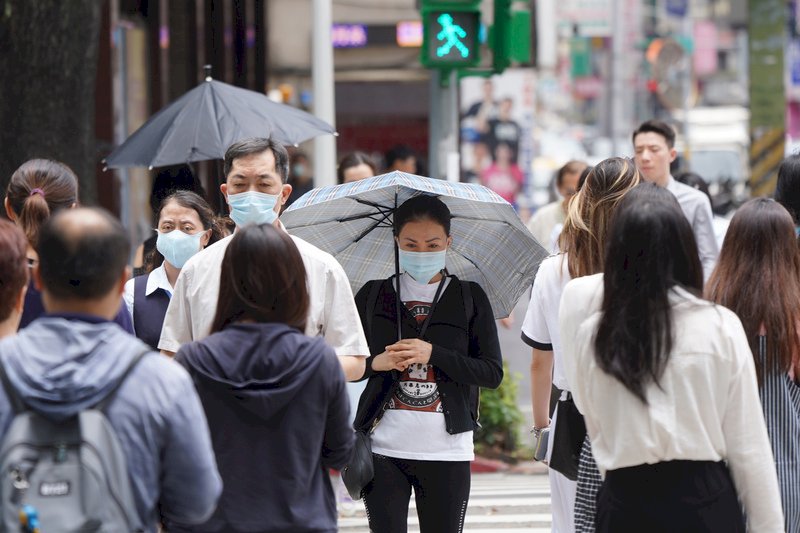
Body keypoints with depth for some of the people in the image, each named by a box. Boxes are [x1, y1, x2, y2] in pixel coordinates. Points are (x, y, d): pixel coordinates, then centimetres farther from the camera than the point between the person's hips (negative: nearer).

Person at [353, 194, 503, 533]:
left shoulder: (470, 298, 4)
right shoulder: (372, 296, 7)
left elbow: (493, 374, -2)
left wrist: (433, 354, -12)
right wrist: (376, 363, -10)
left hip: (446, 452, 0)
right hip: (385, 449, 1)